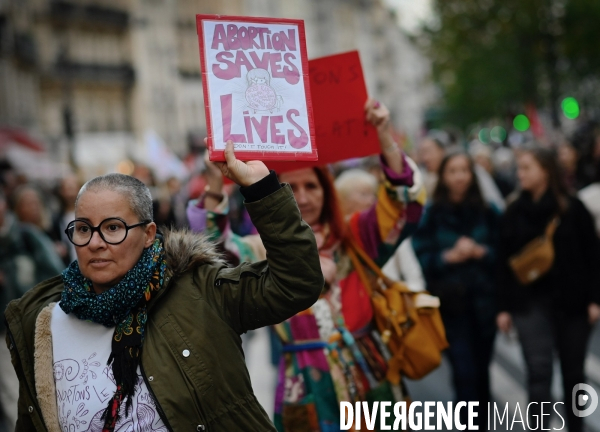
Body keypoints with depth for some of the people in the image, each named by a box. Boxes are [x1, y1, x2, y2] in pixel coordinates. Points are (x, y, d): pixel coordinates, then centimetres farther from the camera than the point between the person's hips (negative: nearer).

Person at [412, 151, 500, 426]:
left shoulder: (487, 211, 4)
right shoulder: (430, 214, -3)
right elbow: (421, 257, -5)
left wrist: (480, 252, -14)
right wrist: (449, 257, -19)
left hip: (484, 299, 3)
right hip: (450, 302, -2)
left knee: (481, 368, 11)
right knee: (464, 372, -7)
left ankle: (481, 421, 29)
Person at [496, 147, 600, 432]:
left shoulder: (572, 208, -2)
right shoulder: (514, 212, 6)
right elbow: (504, 262, 5)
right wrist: (504, 307, 2)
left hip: (571, 301, -1)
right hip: (531, 302, 1)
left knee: (573, 371, 10)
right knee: (539, 370, -9)